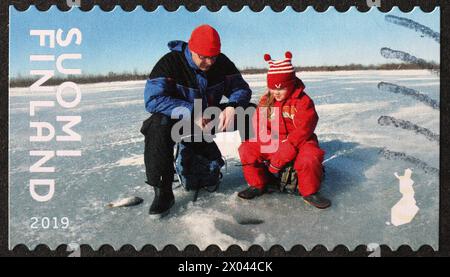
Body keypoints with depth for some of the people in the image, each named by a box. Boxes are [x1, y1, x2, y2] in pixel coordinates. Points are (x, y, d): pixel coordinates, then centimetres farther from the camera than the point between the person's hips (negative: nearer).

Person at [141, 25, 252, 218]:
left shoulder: (222, 63, -7)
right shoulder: (170, 62, -22)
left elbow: (241, 89, -5)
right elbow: (153, 99, -31)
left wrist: (232, 107, -30)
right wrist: (191, 112, -38)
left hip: (210, 117, 4)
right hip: (178, 119, -4)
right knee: (159, 125, -39)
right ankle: (163, 192, -34)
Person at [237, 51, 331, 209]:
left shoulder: (303, 101, -12)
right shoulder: (265, 101, 3)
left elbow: (303, 130, -19)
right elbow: (259, 127, 2)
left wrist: (284, 152, -25)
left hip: (298, 143, -4)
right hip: (271, 145, 4)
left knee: (310, 155, -36)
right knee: (247, 149, -16)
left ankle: (309, 192, -11)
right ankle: (258, 185, 4)